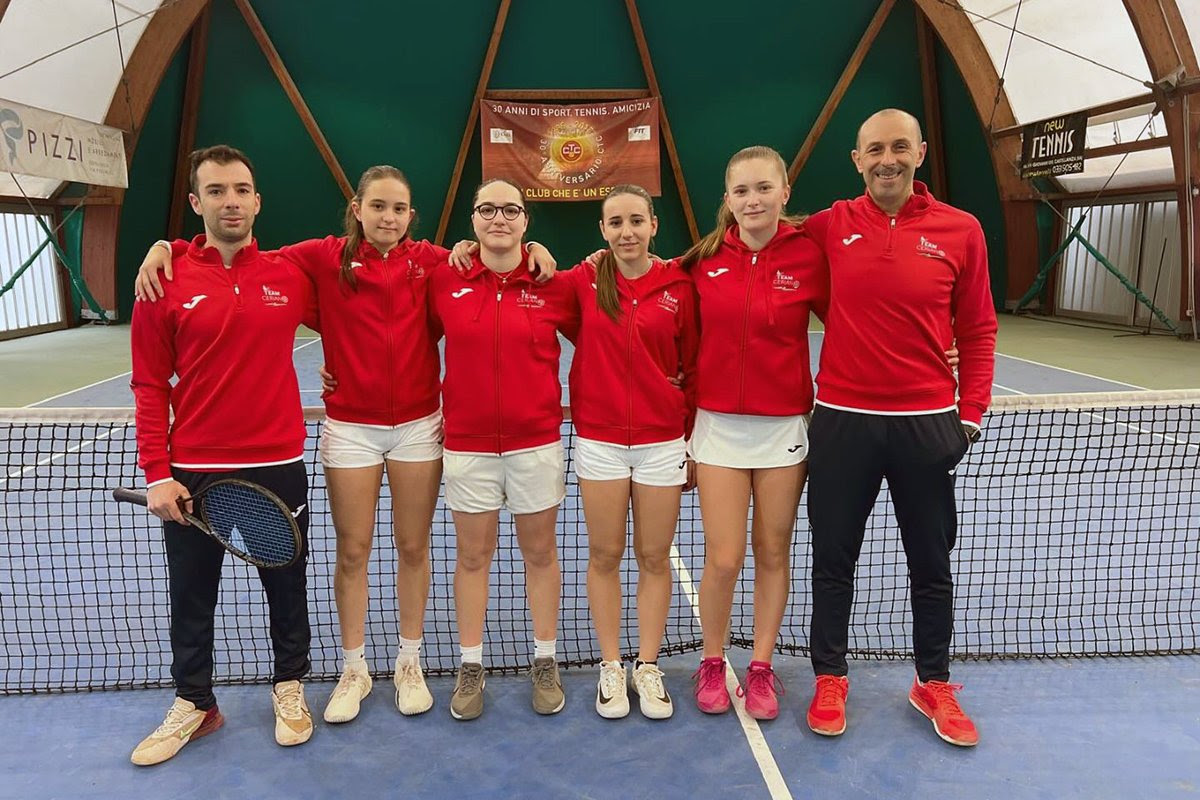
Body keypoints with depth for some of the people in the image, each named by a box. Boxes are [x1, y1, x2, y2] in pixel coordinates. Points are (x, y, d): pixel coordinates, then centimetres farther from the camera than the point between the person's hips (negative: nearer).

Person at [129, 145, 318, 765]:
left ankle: (289, 687, 36)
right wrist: (157, 473, -6)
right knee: (191, 595, 14)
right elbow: (150, 385, -2)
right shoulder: (164, 283, -4)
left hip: (278, 465, 1)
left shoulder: (290, 277, -1)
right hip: (192, 473, 0)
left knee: (287, 586, 14)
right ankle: (194, 704, 35)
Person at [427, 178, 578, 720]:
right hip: (467, 443, 1)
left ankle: (545, 663, 28)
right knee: (472, 556, 10)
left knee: (540, 553, 11)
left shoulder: (552, 285, -3)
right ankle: (470, 666, 27)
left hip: (536, 441, 0)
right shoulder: (443, 280, -1)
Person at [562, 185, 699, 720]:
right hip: (598, 439, 0)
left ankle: (648, 666, 25)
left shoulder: (679, 285, -2)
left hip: (662, 440, 0)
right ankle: (610, 668, 24)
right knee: (604, 556, 8)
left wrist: (694, 440, 4)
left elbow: (693, 368, 3)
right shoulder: (583, 281, -1)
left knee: (654, 557, 8)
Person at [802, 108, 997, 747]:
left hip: (927, 424, 0)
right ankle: (830, 678, 28)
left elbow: (978, 331, 3)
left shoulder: (960, 231, -1)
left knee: (931, 565, 13)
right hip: (842, 421, 0)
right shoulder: (828, 227, 0)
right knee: (833, 560, 10)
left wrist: (970, 414, -2)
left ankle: (932, 684, 33)